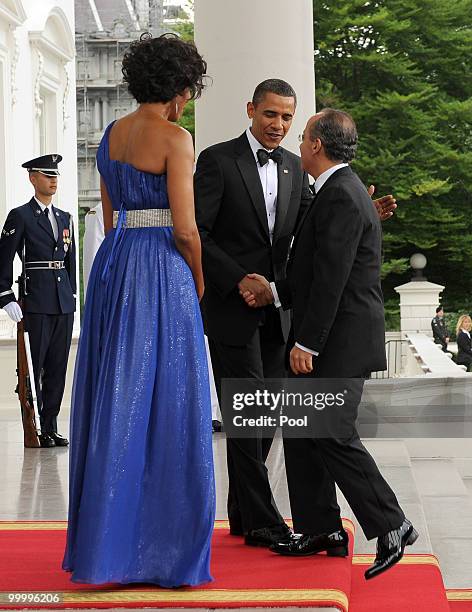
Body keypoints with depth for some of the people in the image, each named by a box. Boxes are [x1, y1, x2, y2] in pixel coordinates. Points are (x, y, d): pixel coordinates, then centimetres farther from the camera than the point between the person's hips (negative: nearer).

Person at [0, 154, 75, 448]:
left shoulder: (65, 218, 16)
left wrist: (72, 295, 13)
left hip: (64, 303, 6)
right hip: (36, 303, -6)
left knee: (58, 367, 7)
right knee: (33, 367, -3)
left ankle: (50, 427, 13)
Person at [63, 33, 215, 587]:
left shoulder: (111, 135, 13)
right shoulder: (174, 138, -10)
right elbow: (184, 227, -14)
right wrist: (198, 282, 2)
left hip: (112, 267, 8)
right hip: (161, 269, -8)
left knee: (116, 400, 12)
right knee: (163, 404, -2)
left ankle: (105, 538, 19)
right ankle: (157, 546, 4)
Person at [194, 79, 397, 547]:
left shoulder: (293, 167, 13)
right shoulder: (218, 160, -7)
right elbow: (196, 233, -11)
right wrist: (239, 279, -20)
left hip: (276, 310, 6)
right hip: (231, 310, -6)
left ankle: (242, 515, 20)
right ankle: (261, 521, 2)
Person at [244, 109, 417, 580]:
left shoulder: (341, 196, -16)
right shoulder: (339, 192, 17)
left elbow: (331, 277, -21)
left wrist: (307, 342, -20)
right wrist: (275, 291, 7)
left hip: (340, 342, -10)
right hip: (328, 342, 10)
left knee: (333, 436, -8)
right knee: (301, 431, 12)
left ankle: (390, 527, 1)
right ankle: (320, 529, 18)